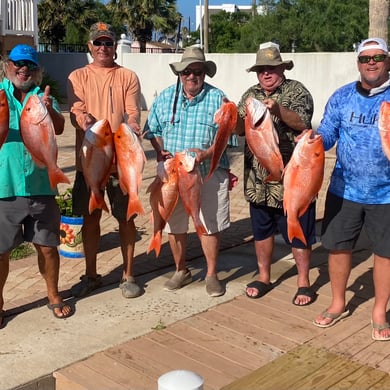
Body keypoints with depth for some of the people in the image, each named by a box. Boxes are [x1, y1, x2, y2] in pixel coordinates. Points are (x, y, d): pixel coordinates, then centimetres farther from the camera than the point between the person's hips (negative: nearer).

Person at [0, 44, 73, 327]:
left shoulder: (43, 97, 6)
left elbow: (59, 128, -10)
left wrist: (49, 109, -32)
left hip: (39, 185, 2)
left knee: (47, 246, 10)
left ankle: (54, 296, 29)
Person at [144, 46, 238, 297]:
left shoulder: (217, 98, -3)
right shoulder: (166, 97, 6)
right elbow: (154, 130, 11)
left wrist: (207, 153, -22)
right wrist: (159, 151, -8)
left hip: (209, 173, -2)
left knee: (210, 225, 5)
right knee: (174, 225, 11)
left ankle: (212, 274, 22)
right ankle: (181, 271, 31)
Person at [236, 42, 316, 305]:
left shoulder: (297, 91, -2)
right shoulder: (250, 95, 11)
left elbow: (302, 123, -17)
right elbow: (238, 130, 4)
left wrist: (278, 110, -32)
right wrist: (247, 114, -17)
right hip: (259, 179, 5)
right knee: (261, 230, 15)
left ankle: (304, 282, 19)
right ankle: (264, 277, 30)